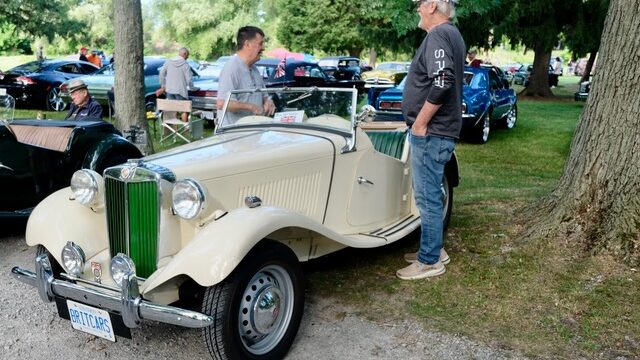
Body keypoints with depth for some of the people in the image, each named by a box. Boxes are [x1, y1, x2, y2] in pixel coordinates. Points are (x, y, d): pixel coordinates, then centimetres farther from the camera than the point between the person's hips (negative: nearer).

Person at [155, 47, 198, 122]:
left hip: (169, 90, 5)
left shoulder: (169, 61, 4)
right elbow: (189, 80, -10)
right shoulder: (185, 64, -9)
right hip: (180, 91, -4)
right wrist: (193, 88, 8)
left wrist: (163, 87, 15)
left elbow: (162, 73, 6)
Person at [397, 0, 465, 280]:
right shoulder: (451, 34, 17)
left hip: (430, 133, -10)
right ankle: (432, 249, 29)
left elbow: (442, 82, -28)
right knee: (429, 195, 18)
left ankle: (430, 261, 7)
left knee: (428, 197, -2)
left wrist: (420, 123, -20)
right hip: (438, 130, 10)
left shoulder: (438, 34, -15)